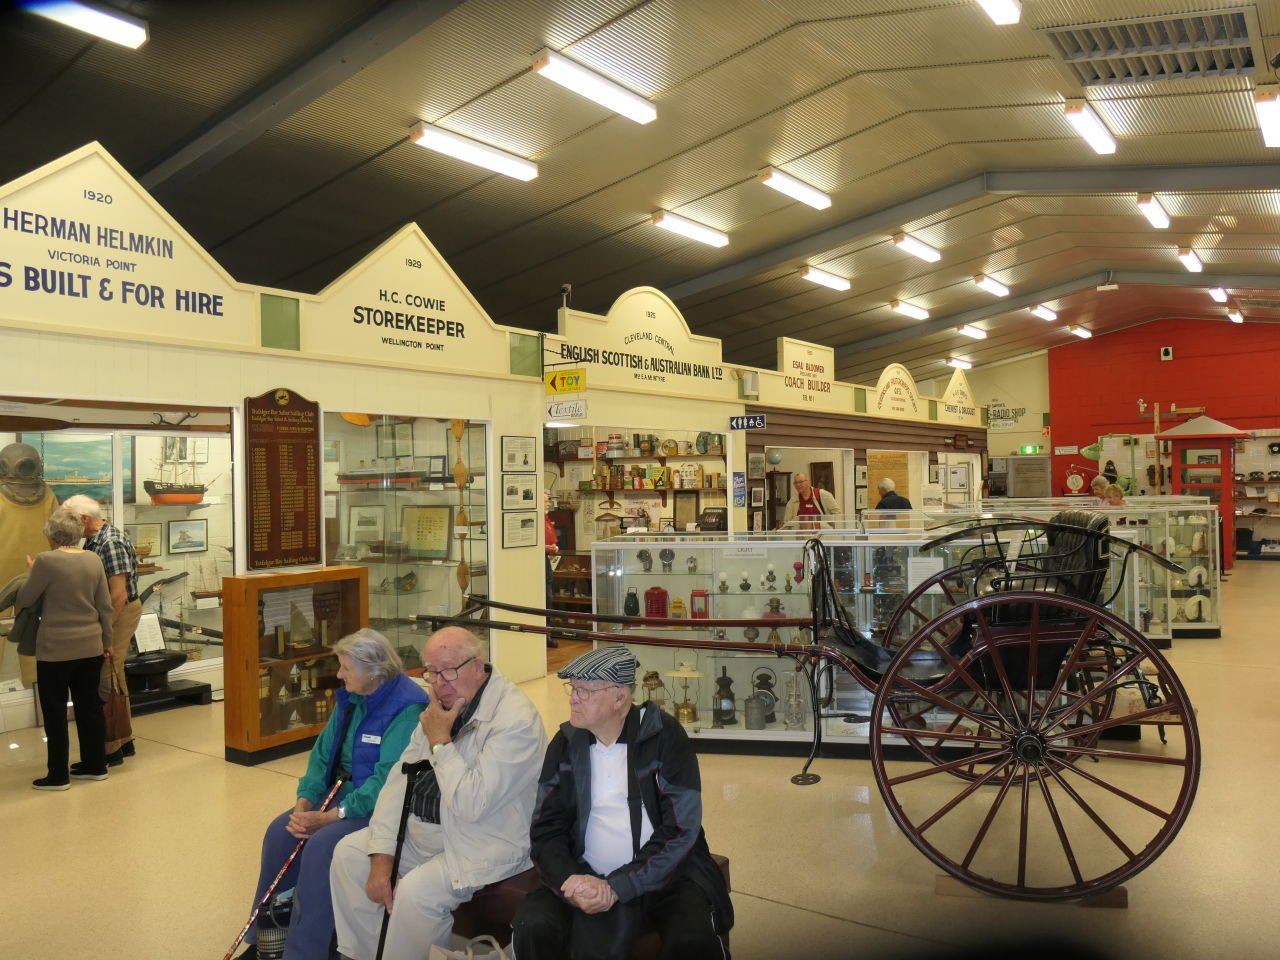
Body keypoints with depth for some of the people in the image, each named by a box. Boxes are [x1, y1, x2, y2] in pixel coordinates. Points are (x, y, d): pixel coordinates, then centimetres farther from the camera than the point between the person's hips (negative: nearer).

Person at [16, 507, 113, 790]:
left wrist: (33, 571, 13)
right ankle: (95, 765, 23)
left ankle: (58, 775, 12)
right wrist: (107, 640, 15)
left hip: (56, 650, -5)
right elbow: (105, 606, 4)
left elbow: (24, 600, -3)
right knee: (89, 705, 14)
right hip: (91, 647, 5)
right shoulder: (93, 559, 0)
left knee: (54, 711, 6)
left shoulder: (46, 561, -14)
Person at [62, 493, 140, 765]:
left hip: (119, 613, -10)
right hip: (112, 613, 10)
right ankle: (123, 741, 28)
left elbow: (118, 595, -23)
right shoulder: (94, 541, 9)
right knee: (115, 681, 16)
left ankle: (112, 750, 5)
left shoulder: (110, 543, -20)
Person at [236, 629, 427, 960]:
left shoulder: (407, 707, -22)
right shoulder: (350, 698, 5)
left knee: (321, 845, -26)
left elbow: (388, 781, -26)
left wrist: (331, 816, -24)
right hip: (342, 792, 8)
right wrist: (304, 802, -8)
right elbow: (322, 753, 8)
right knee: (280, 831, -7)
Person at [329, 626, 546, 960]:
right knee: (349, 852, 1)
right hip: (422, 829, 9)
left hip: (484, 843, -8)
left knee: (416, 891, -28)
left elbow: (471, 804, -28)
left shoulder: (515, 718, -23)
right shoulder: (441, 706, 4)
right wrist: (382, 857, -6)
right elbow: (400, 778, 3)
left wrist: (440, 742, -19)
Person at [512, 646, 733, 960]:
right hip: (588, 877, 3)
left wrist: (618, 887, -22)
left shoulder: (664, 736, -11)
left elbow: (681, 830, -15)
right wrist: (568, 879, -19)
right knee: (532, 926, -22)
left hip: (666, 873, -3)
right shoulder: (566, 742, 0)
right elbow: (546, 828, 1)